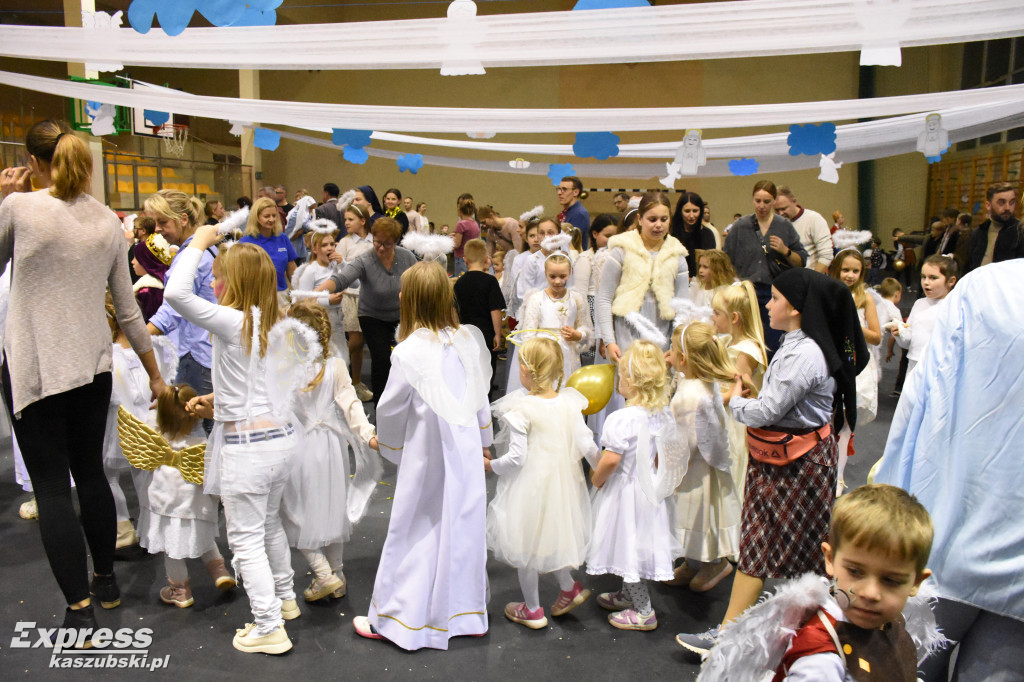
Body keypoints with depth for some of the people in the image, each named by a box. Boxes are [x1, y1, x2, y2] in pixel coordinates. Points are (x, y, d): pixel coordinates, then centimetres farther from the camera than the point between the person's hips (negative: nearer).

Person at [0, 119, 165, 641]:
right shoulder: (108, 221, 4)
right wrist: (155, 373, 16)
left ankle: (79, 610, 6)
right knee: (90, 471, 18)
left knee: (51, 486, 3)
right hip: (93, 365, 5)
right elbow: (128, 308, 7)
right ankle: (105, 580, 32)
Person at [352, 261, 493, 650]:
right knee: (463, 527, 15)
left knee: (416, 533, 8)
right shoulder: (467, 340, -4)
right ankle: (466, 614, 28)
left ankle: (396, 621, 22)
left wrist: (385, 442, 14)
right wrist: (484, 442, 22)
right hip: (466, 451, 5)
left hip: (427, 457, -4)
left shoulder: (409, 351, -17)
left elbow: (389, 409, -7)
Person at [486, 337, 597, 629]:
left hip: (530, 487, -5)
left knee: (526, 545, 13)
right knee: (554, 534, 30)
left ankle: (532, 610, 28)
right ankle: (569, 588, 34)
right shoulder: (570, 403, -7)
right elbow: (586, 446, -7)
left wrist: (490, 465, -3)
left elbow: (517, 458, -20)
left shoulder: (520, 410, -21)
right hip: (562, 484, 5)